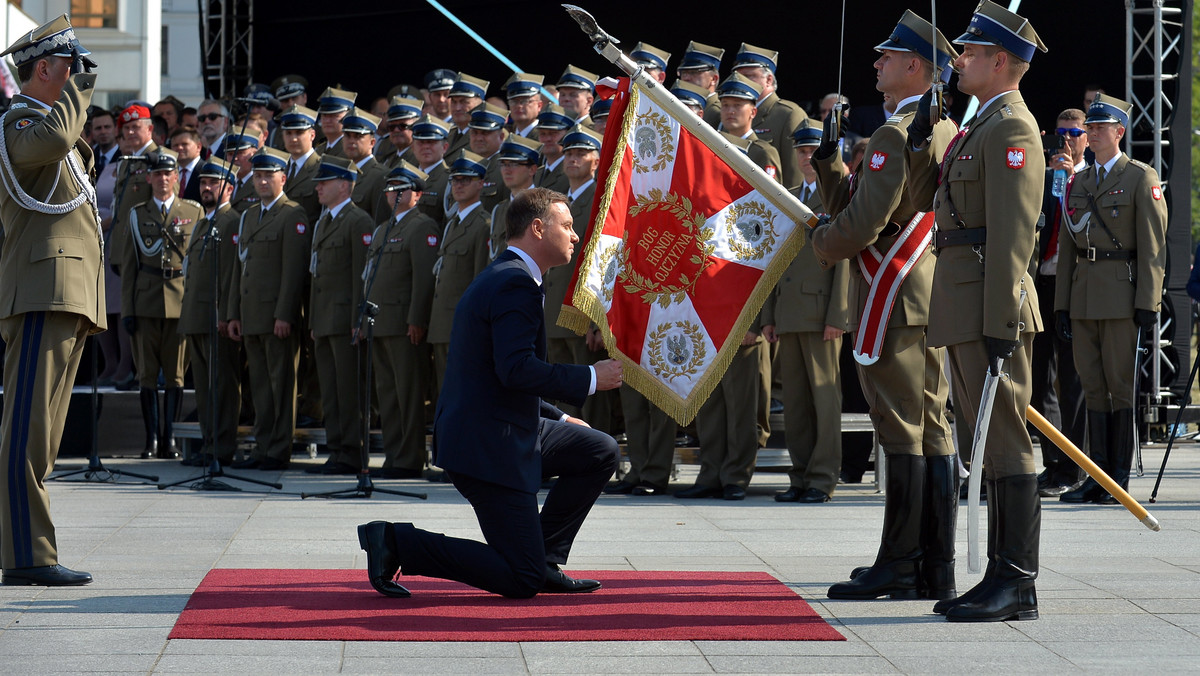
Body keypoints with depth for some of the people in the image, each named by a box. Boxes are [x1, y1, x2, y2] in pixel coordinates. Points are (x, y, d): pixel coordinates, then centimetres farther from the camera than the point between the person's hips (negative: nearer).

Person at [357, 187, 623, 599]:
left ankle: (544, 561, 17)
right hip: (491, 445, -11)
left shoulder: (503, 277, 18)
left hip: (507, 428, 11)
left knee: (600, 452, 16)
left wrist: (560, 419, 23)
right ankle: (397, 542, -4)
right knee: (521, 582, -8)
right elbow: (517, 370, -27)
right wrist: (590, 379, -17)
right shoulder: (516, 284, -17)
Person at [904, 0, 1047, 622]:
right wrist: (919, 139, 9)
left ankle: (1017, 586, -4)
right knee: (989, 444, 12)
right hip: (963, 311, 10)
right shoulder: (981, 126, 20)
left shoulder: (1012, 128, -12)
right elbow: (926, 197, 25)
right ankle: (1001, 577, 17)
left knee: (1003, 443, -7)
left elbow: (1012, 237, -19)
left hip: (991, 307, -10)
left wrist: (1001, 325, -23)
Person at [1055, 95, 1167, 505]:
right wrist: (1062, 305, 10)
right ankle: (1097, 478, 10)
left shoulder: (1142, 179, -1)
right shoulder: (1078, 183, 16)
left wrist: (1148, 305, -13)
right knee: (1093, 387, 6)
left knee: (1121, 386, -2)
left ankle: (1119, 481, 3)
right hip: (1083, 298, 6)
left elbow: (1153, 248, -7)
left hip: (1123, 297, -6)